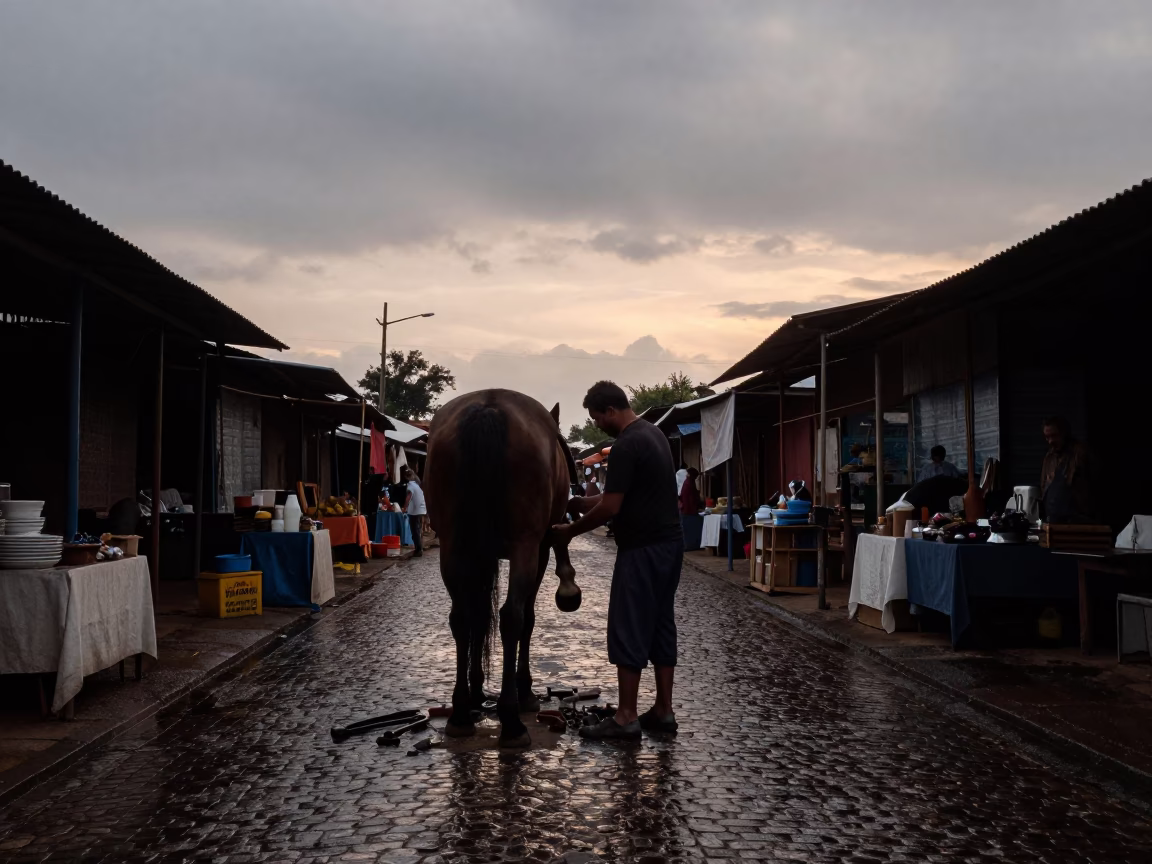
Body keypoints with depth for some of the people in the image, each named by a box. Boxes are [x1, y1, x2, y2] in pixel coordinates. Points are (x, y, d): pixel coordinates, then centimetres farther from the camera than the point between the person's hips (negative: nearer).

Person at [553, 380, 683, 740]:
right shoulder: (653, 433, 14)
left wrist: (571, 530, -5)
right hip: (669, 543, 10)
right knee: (661, 626, 12)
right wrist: (585, 502, 18)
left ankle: (626, 717, 2)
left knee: (628, 630, -3)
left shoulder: (627, 445, -17)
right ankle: (663, 711, 17)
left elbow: (610, 508, -19)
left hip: (642, 550, -10)